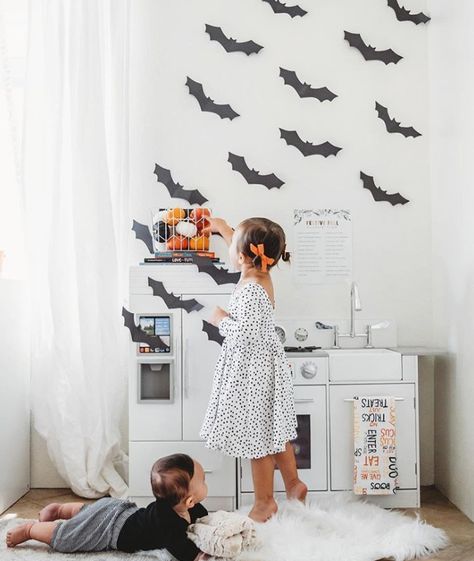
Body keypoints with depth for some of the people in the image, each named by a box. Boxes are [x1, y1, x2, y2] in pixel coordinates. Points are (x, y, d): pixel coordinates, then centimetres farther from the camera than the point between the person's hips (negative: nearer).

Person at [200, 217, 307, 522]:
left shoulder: (250, 290, -26)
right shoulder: (262, 276, 2)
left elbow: (246, 333, -31)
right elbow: (244, 251, 23)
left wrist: (222, 319, -14)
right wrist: (223, 229, 33)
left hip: (253, 371, -10)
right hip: (264, 364, 10)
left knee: (258, 438, 5)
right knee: (274, 431, 22)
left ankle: (265, 501, 20)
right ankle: (293, 483, 35)